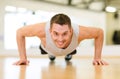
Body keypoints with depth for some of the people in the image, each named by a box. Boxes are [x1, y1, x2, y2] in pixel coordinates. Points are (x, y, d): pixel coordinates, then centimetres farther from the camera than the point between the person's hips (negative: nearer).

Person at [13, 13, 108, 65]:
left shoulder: (79, 32, -50)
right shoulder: (42, 29, -52)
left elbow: (100, 32, -28)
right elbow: (20, 32, -32)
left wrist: (97, 57, -27)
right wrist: (23, 58, -32)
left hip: (70, 49, 1)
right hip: (48, 49, -1)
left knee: (70, 53, 38)